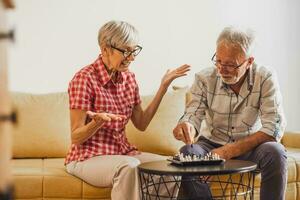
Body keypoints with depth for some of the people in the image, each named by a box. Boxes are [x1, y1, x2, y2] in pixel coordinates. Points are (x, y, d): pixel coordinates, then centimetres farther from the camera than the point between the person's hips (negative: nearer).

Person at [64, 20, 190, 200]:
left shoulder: (129, 77, 7)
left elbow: (141, 124, 9)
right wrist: (97, 122, -35)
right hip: (88, 158, -6)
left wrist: (164, 87, 4)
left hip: (123, 152, 7)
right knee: (129, 166, -35)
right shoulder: (84, 79, -14)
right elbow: (76, 138, -13)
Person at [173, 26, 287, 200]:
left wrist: (230, 151, -28)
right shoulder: (205, 78, -8)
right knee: (188, 152, -29)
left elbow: (274, 128, -20)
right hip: (212, 144, 1)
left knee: (275, 152, -31)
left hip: (249, 146, -1)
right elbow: (193, 116, -11)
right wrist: (186, 126, -38)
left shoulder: (266, 79, -13)